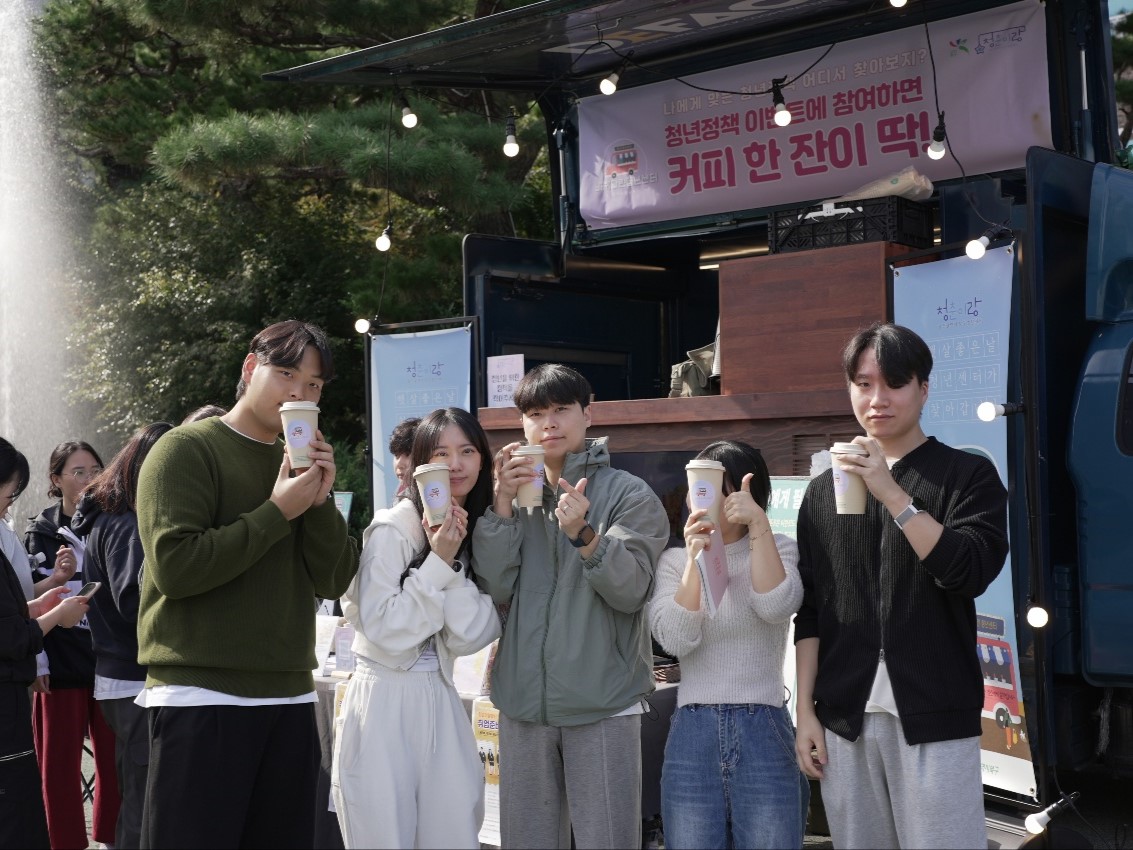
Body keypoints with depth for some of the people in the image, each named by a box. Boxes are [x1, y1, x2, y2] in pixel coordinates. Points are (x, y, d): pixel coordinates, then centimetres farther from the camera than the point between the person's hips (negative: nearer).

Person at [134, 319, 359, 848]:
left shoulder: (301, 464, 16)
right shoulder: (187, 449, -4)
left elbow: (334, 581, 9)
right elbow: (174, 566, -16)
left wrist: (320, 500, -6)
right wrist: (277, 512, -14)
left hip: (290, 700, 6)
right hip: (201, 699, -6)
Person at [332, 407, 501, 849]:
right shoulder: (392, 529, -11)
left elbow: (469, 637, -3)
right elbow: (384, 630, -17)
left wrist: (452, 563, -13)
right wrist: (437, 562, -17)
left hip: (441, 702, 5)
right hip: (384, 701, -5)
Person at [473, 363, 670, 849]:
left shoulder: (629, 494, 0)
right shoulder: (514, 492, 11)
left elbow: (630, 590, -14)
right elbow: (494, 588, -3)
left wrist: (584, 535, -29)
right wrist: (503, 503, -11)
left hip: (604, 703, -3)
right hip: (523, 701, 4)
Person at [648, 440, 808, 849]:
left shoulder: (778, 550, 6)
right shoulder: (674, 561, 7)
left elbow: (777, 608, -16)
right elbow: (675, 639, -8)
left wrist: (759, 524, -18)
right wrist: (695, 559, -13)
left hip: (764, 733, -1)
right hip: (692, 735, 1)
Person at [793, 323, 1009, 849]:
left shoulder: (968, 475, 2)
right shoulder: (823, 491, 11)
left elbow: (969, 573, -13)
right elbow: (810, 611, 11)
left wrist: (892, 495, -18)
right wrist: (806, 711, 5)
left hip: (935, 717, -3)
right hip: (844, 718, 3)